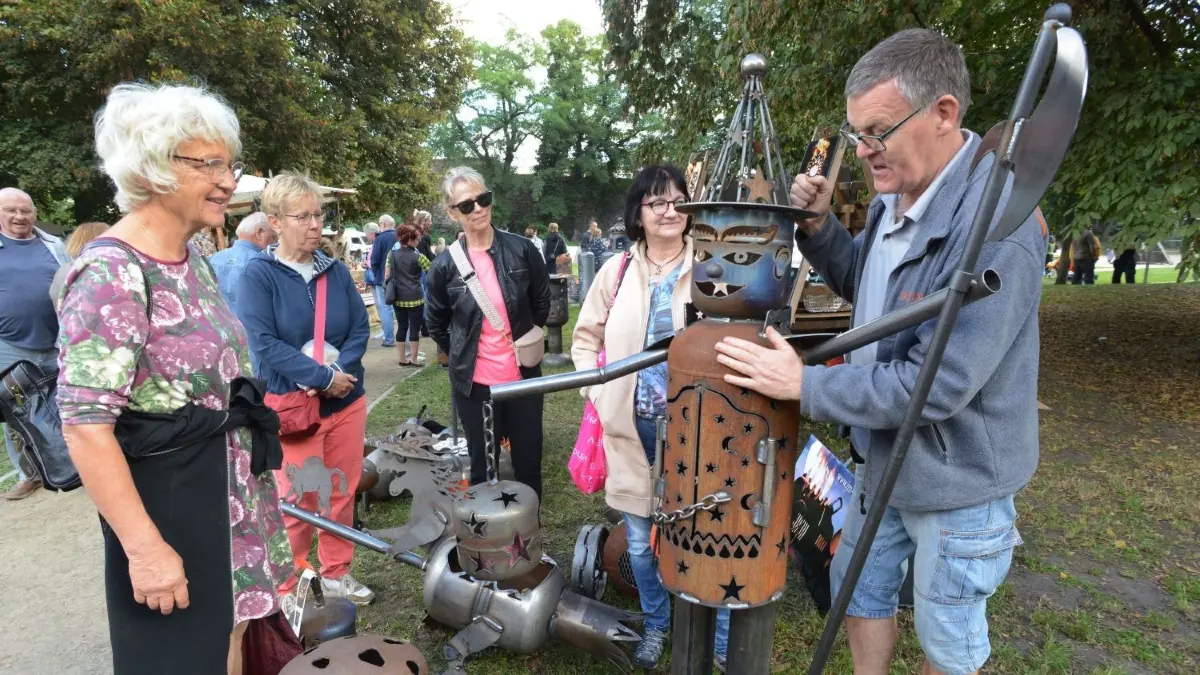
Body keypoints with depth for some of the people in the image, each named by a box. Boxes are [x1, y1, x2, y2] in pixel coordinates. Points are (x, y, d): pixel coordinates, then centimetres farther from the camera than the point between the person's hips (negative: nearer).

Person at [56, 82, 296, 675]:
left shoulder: (194, 262, 5)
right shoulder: (111, 274, -21)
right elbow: (84, 426, -22)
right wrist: (145, 548, -22)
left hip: (232, 487, 8)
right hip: (169, 497, -8)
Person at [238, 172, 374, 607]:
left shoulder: (336, 271, 4)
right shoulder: (258, 274, -8)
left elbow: (360, 329, 0)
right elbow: (264, 343, -16)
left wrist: (338, 373, -16)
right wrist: (322, 377, -20)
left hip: (346, 401, 4)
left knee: (342, 493, 14)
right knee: (296, 503, 6)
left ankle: (336, 574, 33)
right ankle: (289, 590, 26)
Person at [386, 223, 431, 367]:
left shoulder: (392, 254, 6)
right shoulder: (418, 256, -7)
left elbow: (387, 276, 9)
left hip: (398, 297, 5)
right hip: (414, 297, -5)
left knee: (402, 327, 11)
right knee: (415, 328, 4)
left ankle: (403, 359, 17)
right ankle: (414, 359, 10)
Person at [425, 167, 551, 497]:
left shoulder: (521, 249, -6)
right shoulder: (445, 266, -5)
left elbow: (542, 302, 9)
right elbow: (436, 325, 10)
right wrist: (463, 355, 9)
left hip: (523, 375, 0)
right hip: (474, 382, 0)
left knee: (528, 462, 13)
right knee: (483, 466, 14)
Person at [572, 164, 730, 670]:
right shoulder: (616, 272, 4)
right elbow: (585, 339, 11)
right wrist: (599, 393, -1)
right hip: (633, 425, 3)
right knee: (641, 541, 17)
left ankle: (723, 637, 33)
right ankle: (656, 625, 42)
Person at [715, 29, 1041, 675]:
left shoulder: (996, 229, -28)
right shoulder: (893, 198, -1)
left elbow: (940, 384, -30)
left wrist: (805, 384, -24)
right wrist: (817, 226, -3)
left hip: (956, 482, -7)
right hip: (882, 463, 8)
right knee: (858, 592, 24)